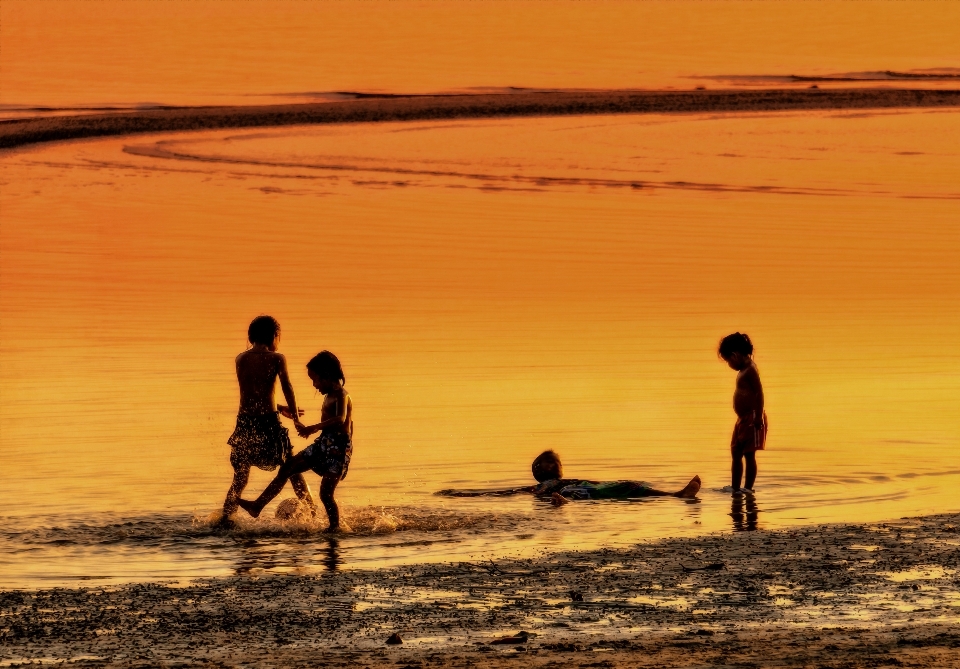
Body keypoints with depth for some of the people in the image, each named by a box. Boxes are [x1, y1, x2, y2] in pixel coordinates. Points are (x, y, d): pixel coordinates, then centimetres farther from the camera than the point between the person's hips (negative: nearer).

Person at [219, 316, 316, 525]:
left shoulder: (241, 359, 9)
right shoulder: (276, 359, -3)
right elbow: (288, 390, -6)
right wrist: (296, 418, 4)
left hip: (244, 421, 3)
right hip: (268, 422, -3)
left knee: (240, 479, 14)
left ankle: (225, 517, 5)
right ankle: (312, 511, 18)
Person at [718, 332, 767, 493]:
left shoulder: (750, 370, -13)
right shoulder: (743, 371, 16)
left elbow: (759, 393, -20)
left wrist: (758, 417, -23)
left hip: (752, 418, -11)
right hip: (743, 419, 11)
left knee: (749, 454, -7)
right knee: (736, 453, 11)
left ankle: (748, 487, -4)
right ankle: (735, 487, 14)